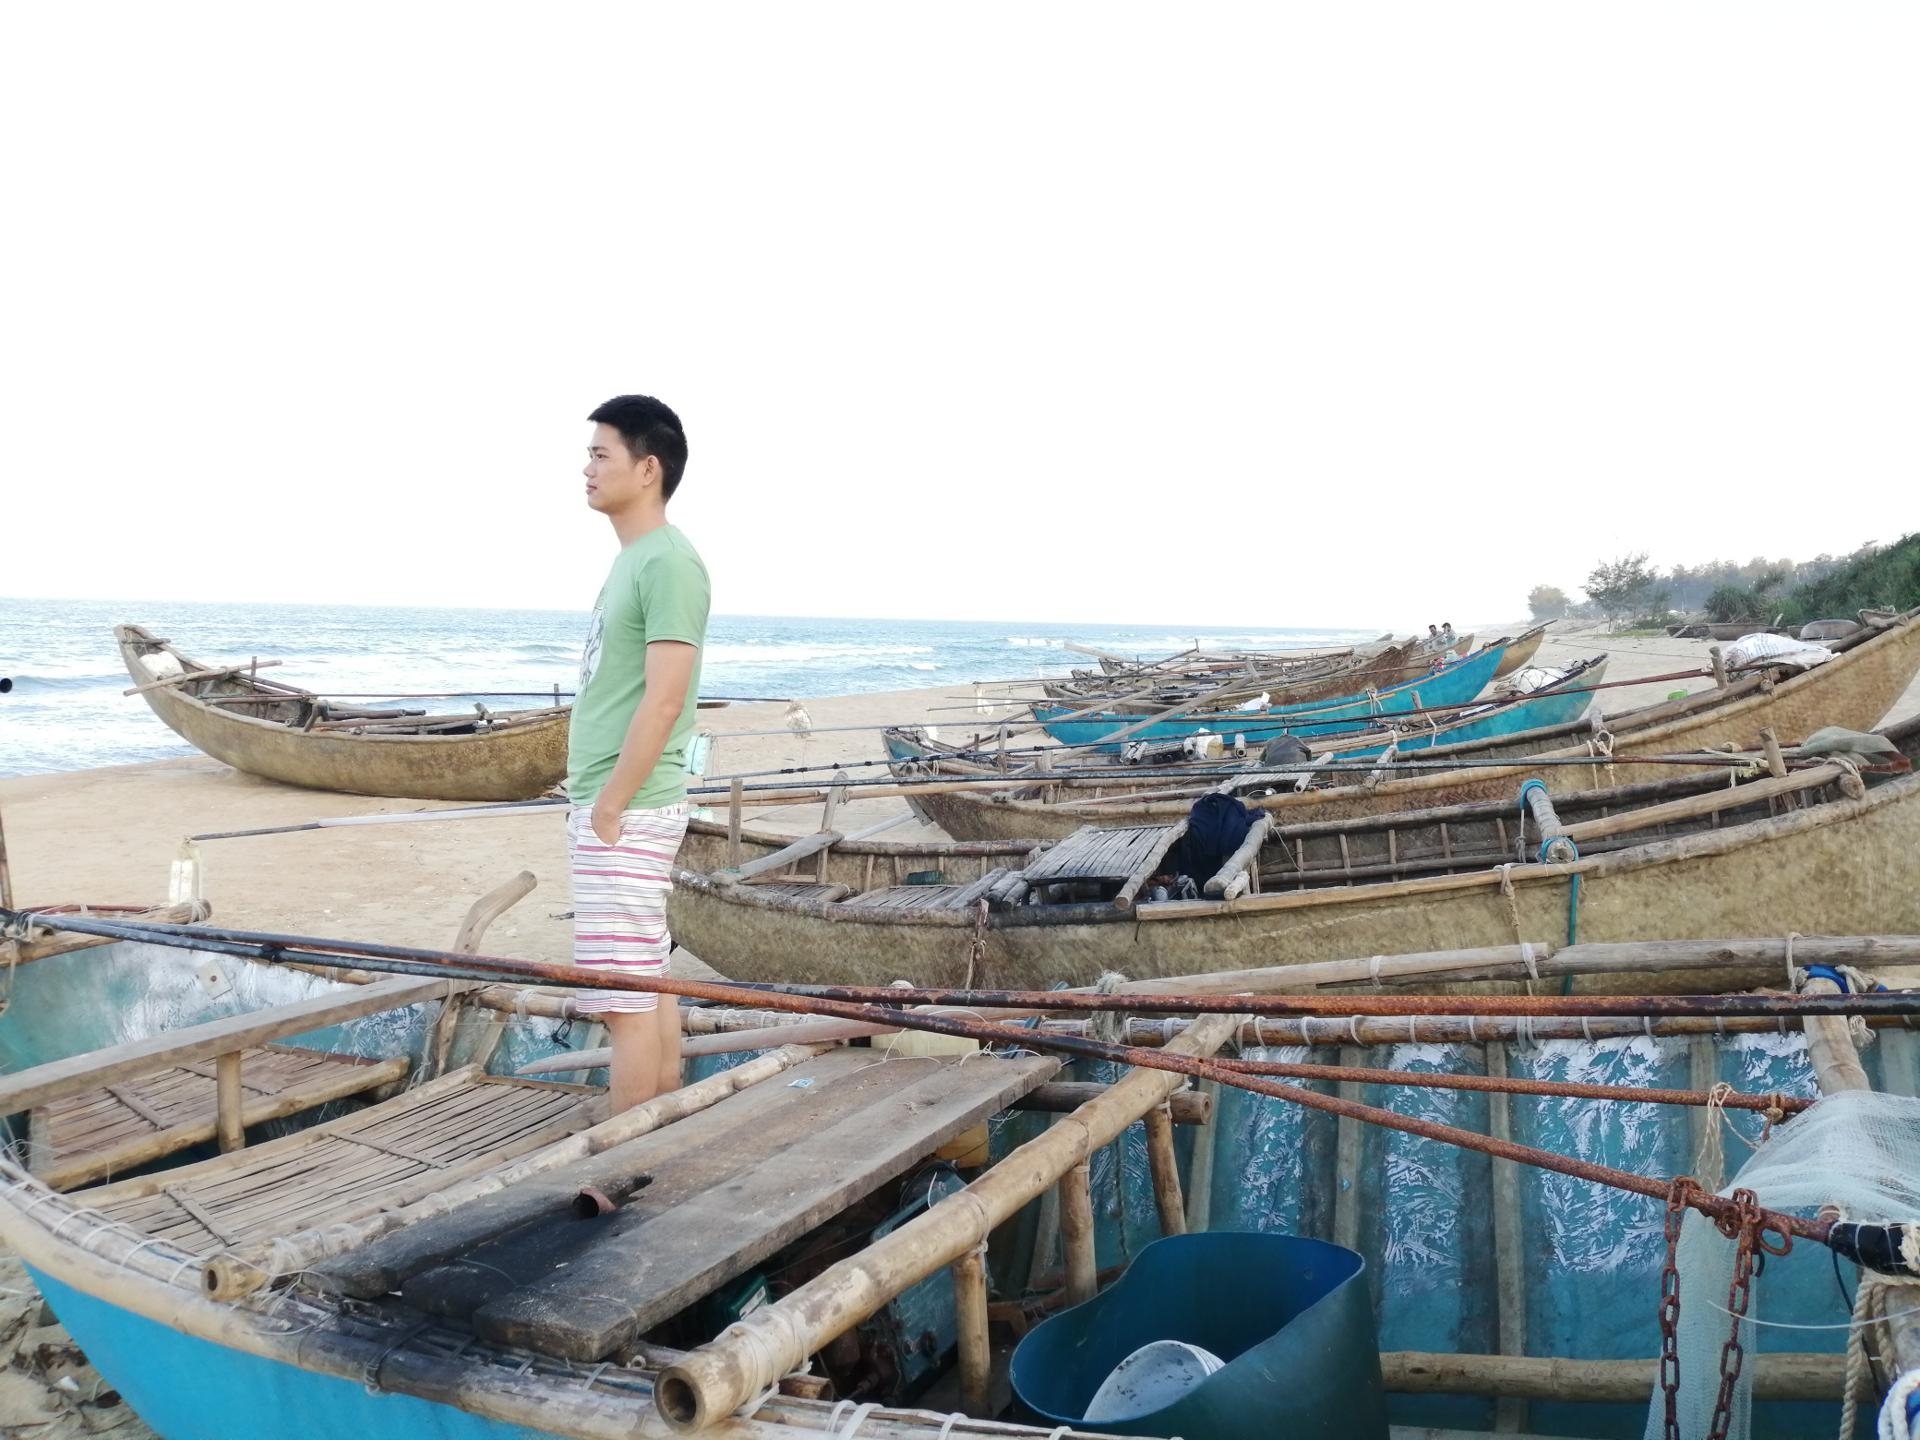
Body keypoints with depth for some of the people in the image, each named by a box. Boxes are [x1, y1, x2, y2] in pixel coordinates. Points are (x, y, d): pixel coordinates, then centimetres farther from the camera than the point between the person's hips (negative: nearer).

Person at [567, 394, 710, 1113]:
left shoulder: (668, 561, -14)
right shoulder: (630, 559, 16)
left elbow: (662, 701, -20)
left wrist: (607, 808, -17)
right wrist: (591, 802, 16)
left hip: (629, 812, -10)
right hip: (611, 805, 10)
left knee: (626, 996, -4)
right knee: (649, 983, 14)